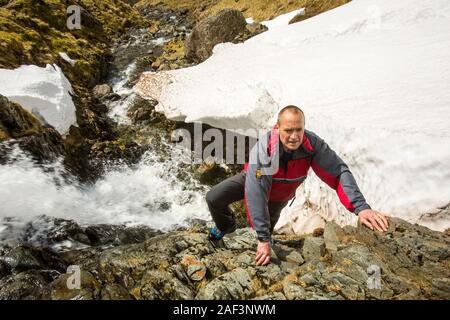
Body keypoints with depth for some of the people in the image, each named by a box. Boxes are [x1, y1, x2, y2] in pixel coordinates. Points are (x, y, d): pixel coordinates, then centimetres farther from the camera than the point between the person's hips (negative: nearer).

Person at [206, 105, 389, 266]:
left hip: (280, 194, 2)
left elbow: (339, 172, -32)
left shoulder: (312, 144, -34)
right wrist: (262, 239, -43)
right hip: (254, 180, -2)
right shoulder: (263, 150, -43)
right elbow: (256, 195, -43)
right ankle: (226, 226, 17)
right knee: (213, 198, -16)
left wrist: (361, 207, -46)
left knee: (268, 230, 15)